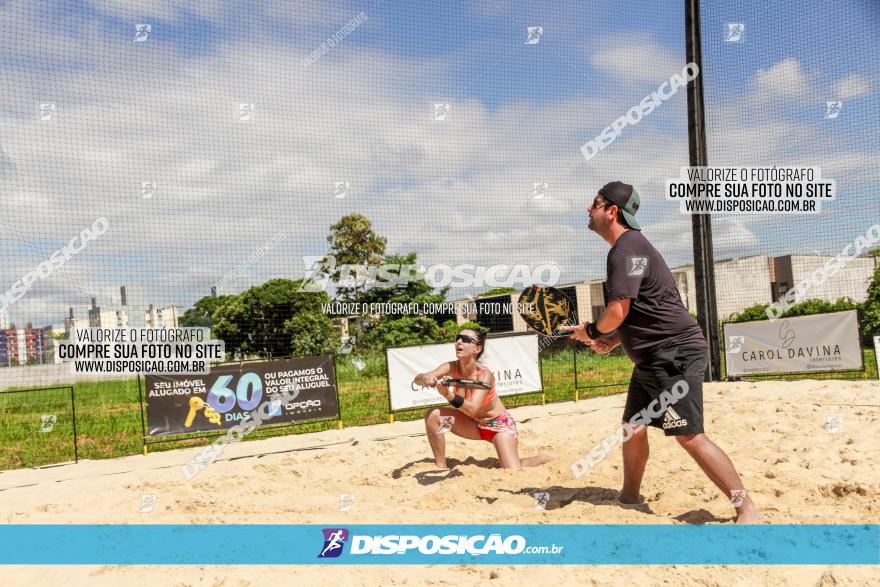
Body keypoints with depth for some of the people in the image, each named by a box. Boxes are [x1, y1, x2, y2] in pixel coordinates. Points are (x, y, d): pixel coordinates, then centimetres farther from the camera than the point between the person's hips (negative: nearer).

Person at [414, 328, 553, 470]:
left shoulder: (484, 374, -29)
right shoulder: (452, 368, -16)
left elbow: (473, 409, -41)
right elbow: (417, 379, -26)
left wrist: (448, 395, -57)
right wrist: (426, 378, -50)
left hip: (499, 424, -5)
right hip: (474, 424, 5)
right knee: (433, 415, -18)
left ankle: (542, 458, 16)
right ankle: (441, 468, -5)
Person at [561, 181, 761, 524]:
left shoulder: (627, 247, -15)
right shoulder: (629, 246, 17)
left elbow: (617, 311, -23)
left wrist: (591, 331, -4)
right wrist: (611, 341, 13)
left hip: (675, 353, -11)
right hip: (651, 359, 11)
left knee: (689, 436, -13)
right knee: (633, 426, 16)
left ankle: (746, 509, -6)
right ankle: (629, 497, 31)